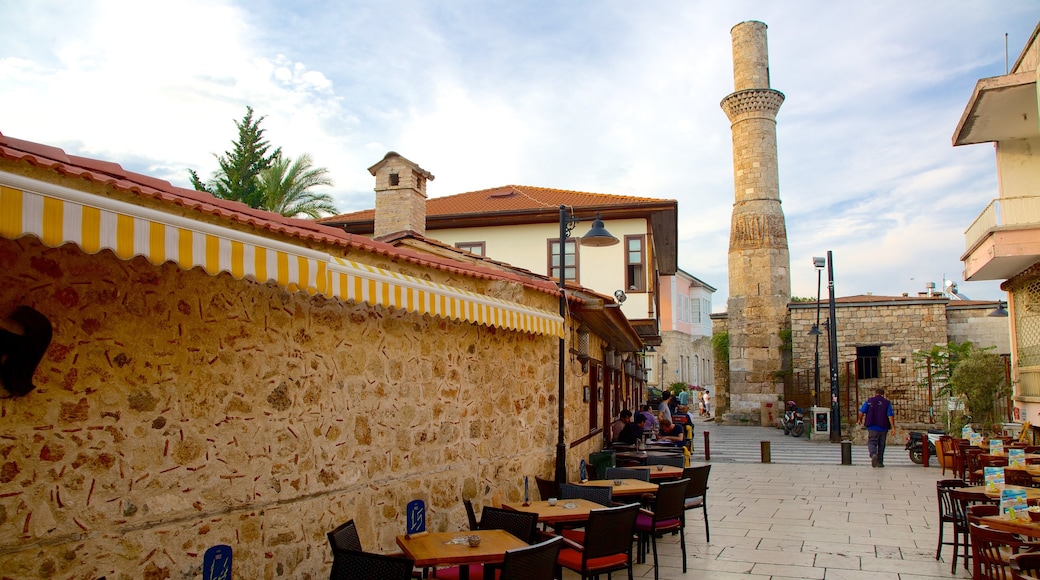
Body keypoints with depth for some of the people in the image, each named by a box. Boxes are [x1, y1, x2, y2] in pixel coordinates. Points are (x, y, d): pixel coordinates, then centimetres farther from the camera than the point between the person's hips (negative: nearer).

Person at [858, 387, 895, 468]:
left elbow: (862, 411, -2)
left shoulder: (869, 401, 1)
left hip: (872, 427, -1)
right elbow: (890, 415, -8)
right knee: (881, 445, 13)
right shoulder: (887, 402, 2)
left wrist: (860, 419, 16)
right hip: (883, 428, 1)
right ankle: (880, 462, 18)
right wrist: (893, 427, -9)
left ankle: (873, 455, -26)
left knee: (872, 442, 3)